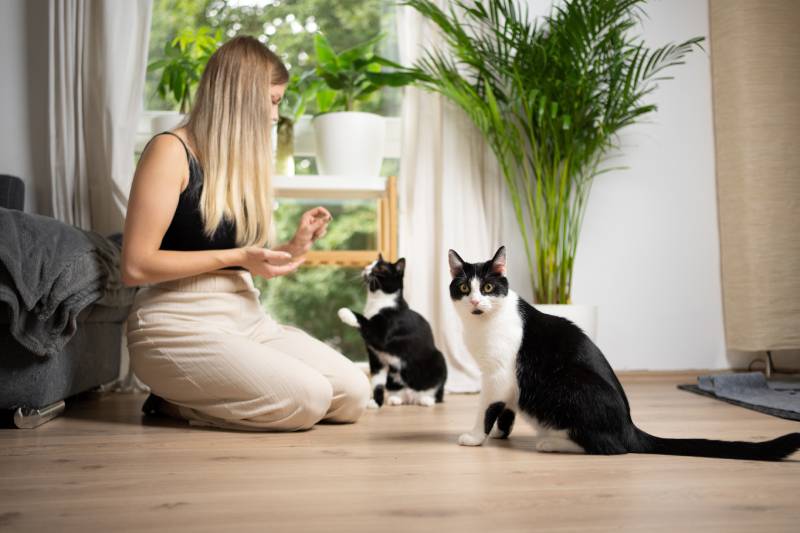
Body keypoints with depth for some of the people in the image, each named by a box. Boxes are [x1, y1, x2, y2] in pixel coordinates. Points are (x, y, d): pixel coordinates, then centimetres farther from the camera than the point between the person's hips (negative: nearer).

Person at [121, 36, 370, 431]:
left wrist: (293, 248, 2)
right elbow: (136, 267, -16)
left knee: (353, 394, -5)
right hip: (181, 324, -8)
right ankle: (176, 405, -1)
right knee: (308, 398, -23)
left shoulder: (242, 161, 14)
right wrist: (236, 257, -16)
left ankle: (200, 394, 6)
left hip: (247, 318, 8)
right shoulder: (171, 150, -9)